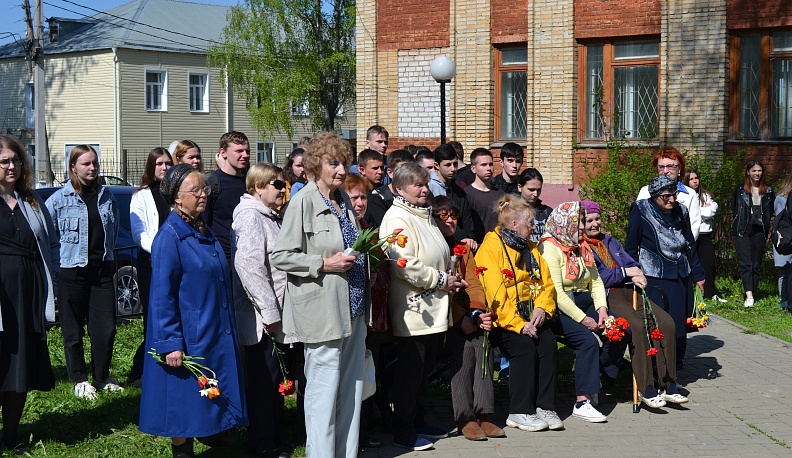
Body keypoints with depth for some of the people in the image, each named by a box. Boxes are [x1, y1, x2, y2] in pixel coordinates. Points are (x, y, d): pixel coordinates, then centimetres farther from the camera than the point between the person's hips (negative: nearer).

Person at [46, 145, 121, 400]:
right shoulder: (59, 199, -6)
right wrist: (62, 256, -4)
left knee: (106, 328, 4)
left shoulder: (107, 197, 8)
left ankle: (102, 377, 22)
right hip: (72, 271, -4)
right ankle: (80, 381, 18)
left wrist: (107, 254, 13)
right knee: (73, 330, 4)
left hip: (103, 270, 4)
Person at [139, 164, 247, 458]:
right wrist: (170, 344, -21)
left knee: (206, 400, 14)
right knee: (184, 404, 3)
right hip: (188, 339, -7)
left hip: (215, 335, 8)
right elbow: (162, 296, -18)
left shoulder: (204, 233, 11)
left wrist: (225, 328, 20)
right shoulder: (170, 236, -14)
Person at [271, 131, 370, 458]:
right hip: (322, 311, -8)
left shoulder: (344, 200, 14)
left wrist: (363, 253, 9)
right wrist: (324, 264, -18)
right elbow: (280, 257, -12)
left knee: (352, 387, 12)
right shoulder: (304, 201, -9)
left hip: (352, 307, 8)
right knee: (325, 389, -3)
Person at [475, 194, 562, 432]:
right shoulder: (491, 247, -7)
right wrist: (518, 324, -22)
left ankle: (545, 407, -11)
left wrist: (542, 308, -7)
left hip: (531, 315, 6)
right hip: (503, 319, -6)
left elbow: (546, 283, 14)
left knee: (549, 344, -18)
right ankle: (520, 412, -16)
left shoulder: (529, 248, 18)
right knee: (525, 347, -27)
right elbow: (495, 293, -16)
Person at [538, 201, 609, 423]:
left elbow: (596, 281, 12)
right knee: (588, 340, -29)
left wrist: (602, 308, -6)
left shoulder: (582, 247, 18)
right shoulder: (550, 248, -9)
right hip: (558, 309, -8)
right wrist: (582, 319, -19)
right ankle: (582, 403, -27)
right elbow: (556, 291, -17)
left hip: (583, 303, 8)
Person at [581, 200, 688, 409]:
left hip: (629, 290, 7)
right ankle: (646, 389, -24)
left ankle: (667, 385, -13)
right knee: (637, 326, -32)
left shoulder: (610, 241, 27)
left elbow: (631, 264, 19)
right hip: (606, 295, -7)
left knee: (665, 322, -15)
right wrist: (625, 272, -6)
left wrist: (636, 275, -4)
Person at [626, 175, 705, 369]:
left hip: (681, 277, 5)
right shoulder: (641, 210, -7)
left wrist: (698, 275, 18)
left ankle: (677, 363, 21)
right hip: (654, 278, -5)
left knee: (680, 321, 8)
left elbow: (690, 244, 17)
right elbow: (631, 248, -4)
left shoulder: (680, 211, 7)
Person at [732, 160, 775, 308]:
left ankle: (751, 293, 11)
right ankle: (749, 295, -23)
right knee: (745, 263, -14)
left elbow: (772, 213, 12)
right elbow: (734, 210, 9)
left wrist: (769, 231, 7)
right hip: (742, 231, -2)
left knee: (756, 264, 5)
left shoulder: (768, 191, 9)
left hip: (759, 231, 2)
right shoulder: (740, 189, 4)